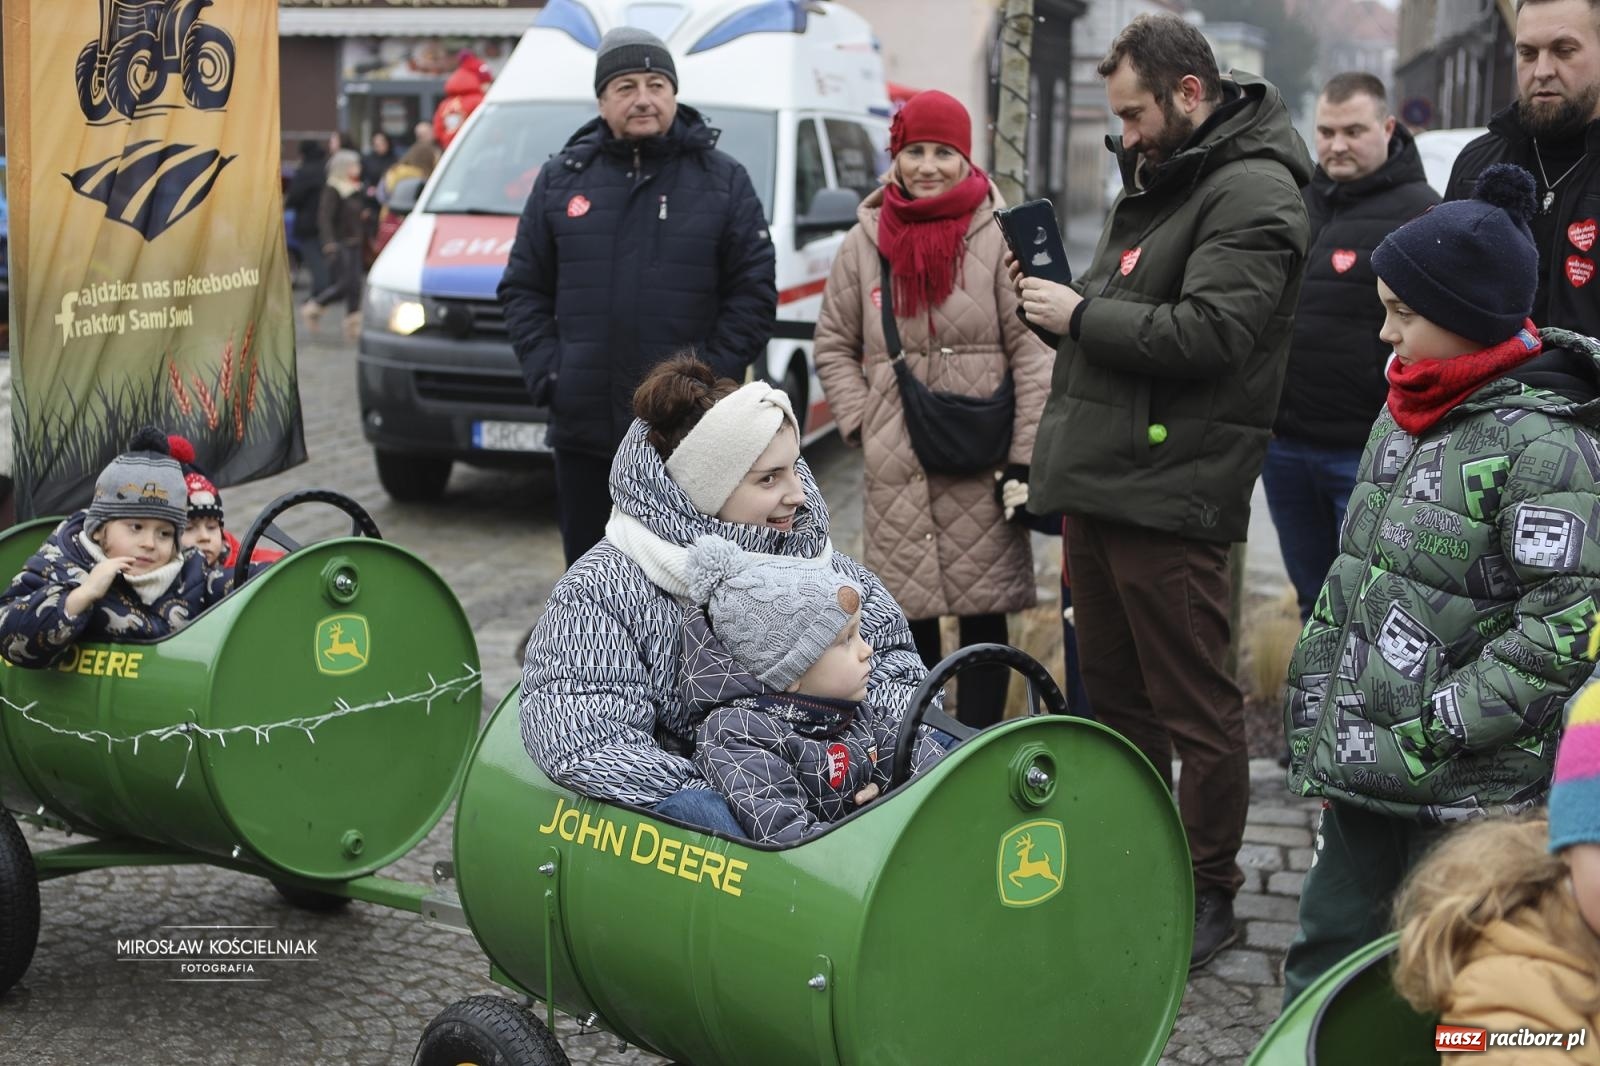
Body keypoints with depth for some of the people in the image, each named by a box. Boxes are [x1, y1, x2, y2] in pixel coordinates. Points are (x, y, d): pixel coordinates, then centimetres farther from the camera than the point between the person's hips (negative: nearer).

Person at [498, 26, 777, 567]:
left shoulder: (724, 182, 3)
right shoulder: (560, 179, 9)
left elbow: (754, 294, -1)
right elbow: (523, 288, 10)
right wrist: (546, 373, -2)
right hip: (582, 428, 3)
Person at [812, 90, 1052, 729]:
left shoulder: (997, 239, -4)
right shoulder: (866, 243, 8)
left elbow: (1032, 352, -5)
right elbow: (834, 345, 17)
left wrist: (1025, 458, -8)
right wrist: (860, 424, 6)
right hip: (895, 469, 3)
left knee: (983, 616, 3)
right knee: (908, 616, 10)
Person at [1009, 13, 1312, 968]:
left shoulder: (1252, 194, -12)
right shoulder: (1158, 181, 19)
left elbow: (1208, 333, -23)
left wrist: (1082, 315, -13)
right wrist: (1060, 300, 7)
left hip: (1170, 495, -10)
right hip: (1101, 480, 10)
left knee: (1196, 704, 0)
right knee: (1116, 693, 17)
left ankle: (1210, 896, 11)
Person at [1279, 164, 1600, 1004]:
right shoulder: (1405, 413, 11)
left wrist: (1434, 734, -19)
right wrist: (1310, 706, 14)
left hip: (1470, 795, -8)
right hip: (1363, 775, 8)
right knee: (1323, 963, 16)